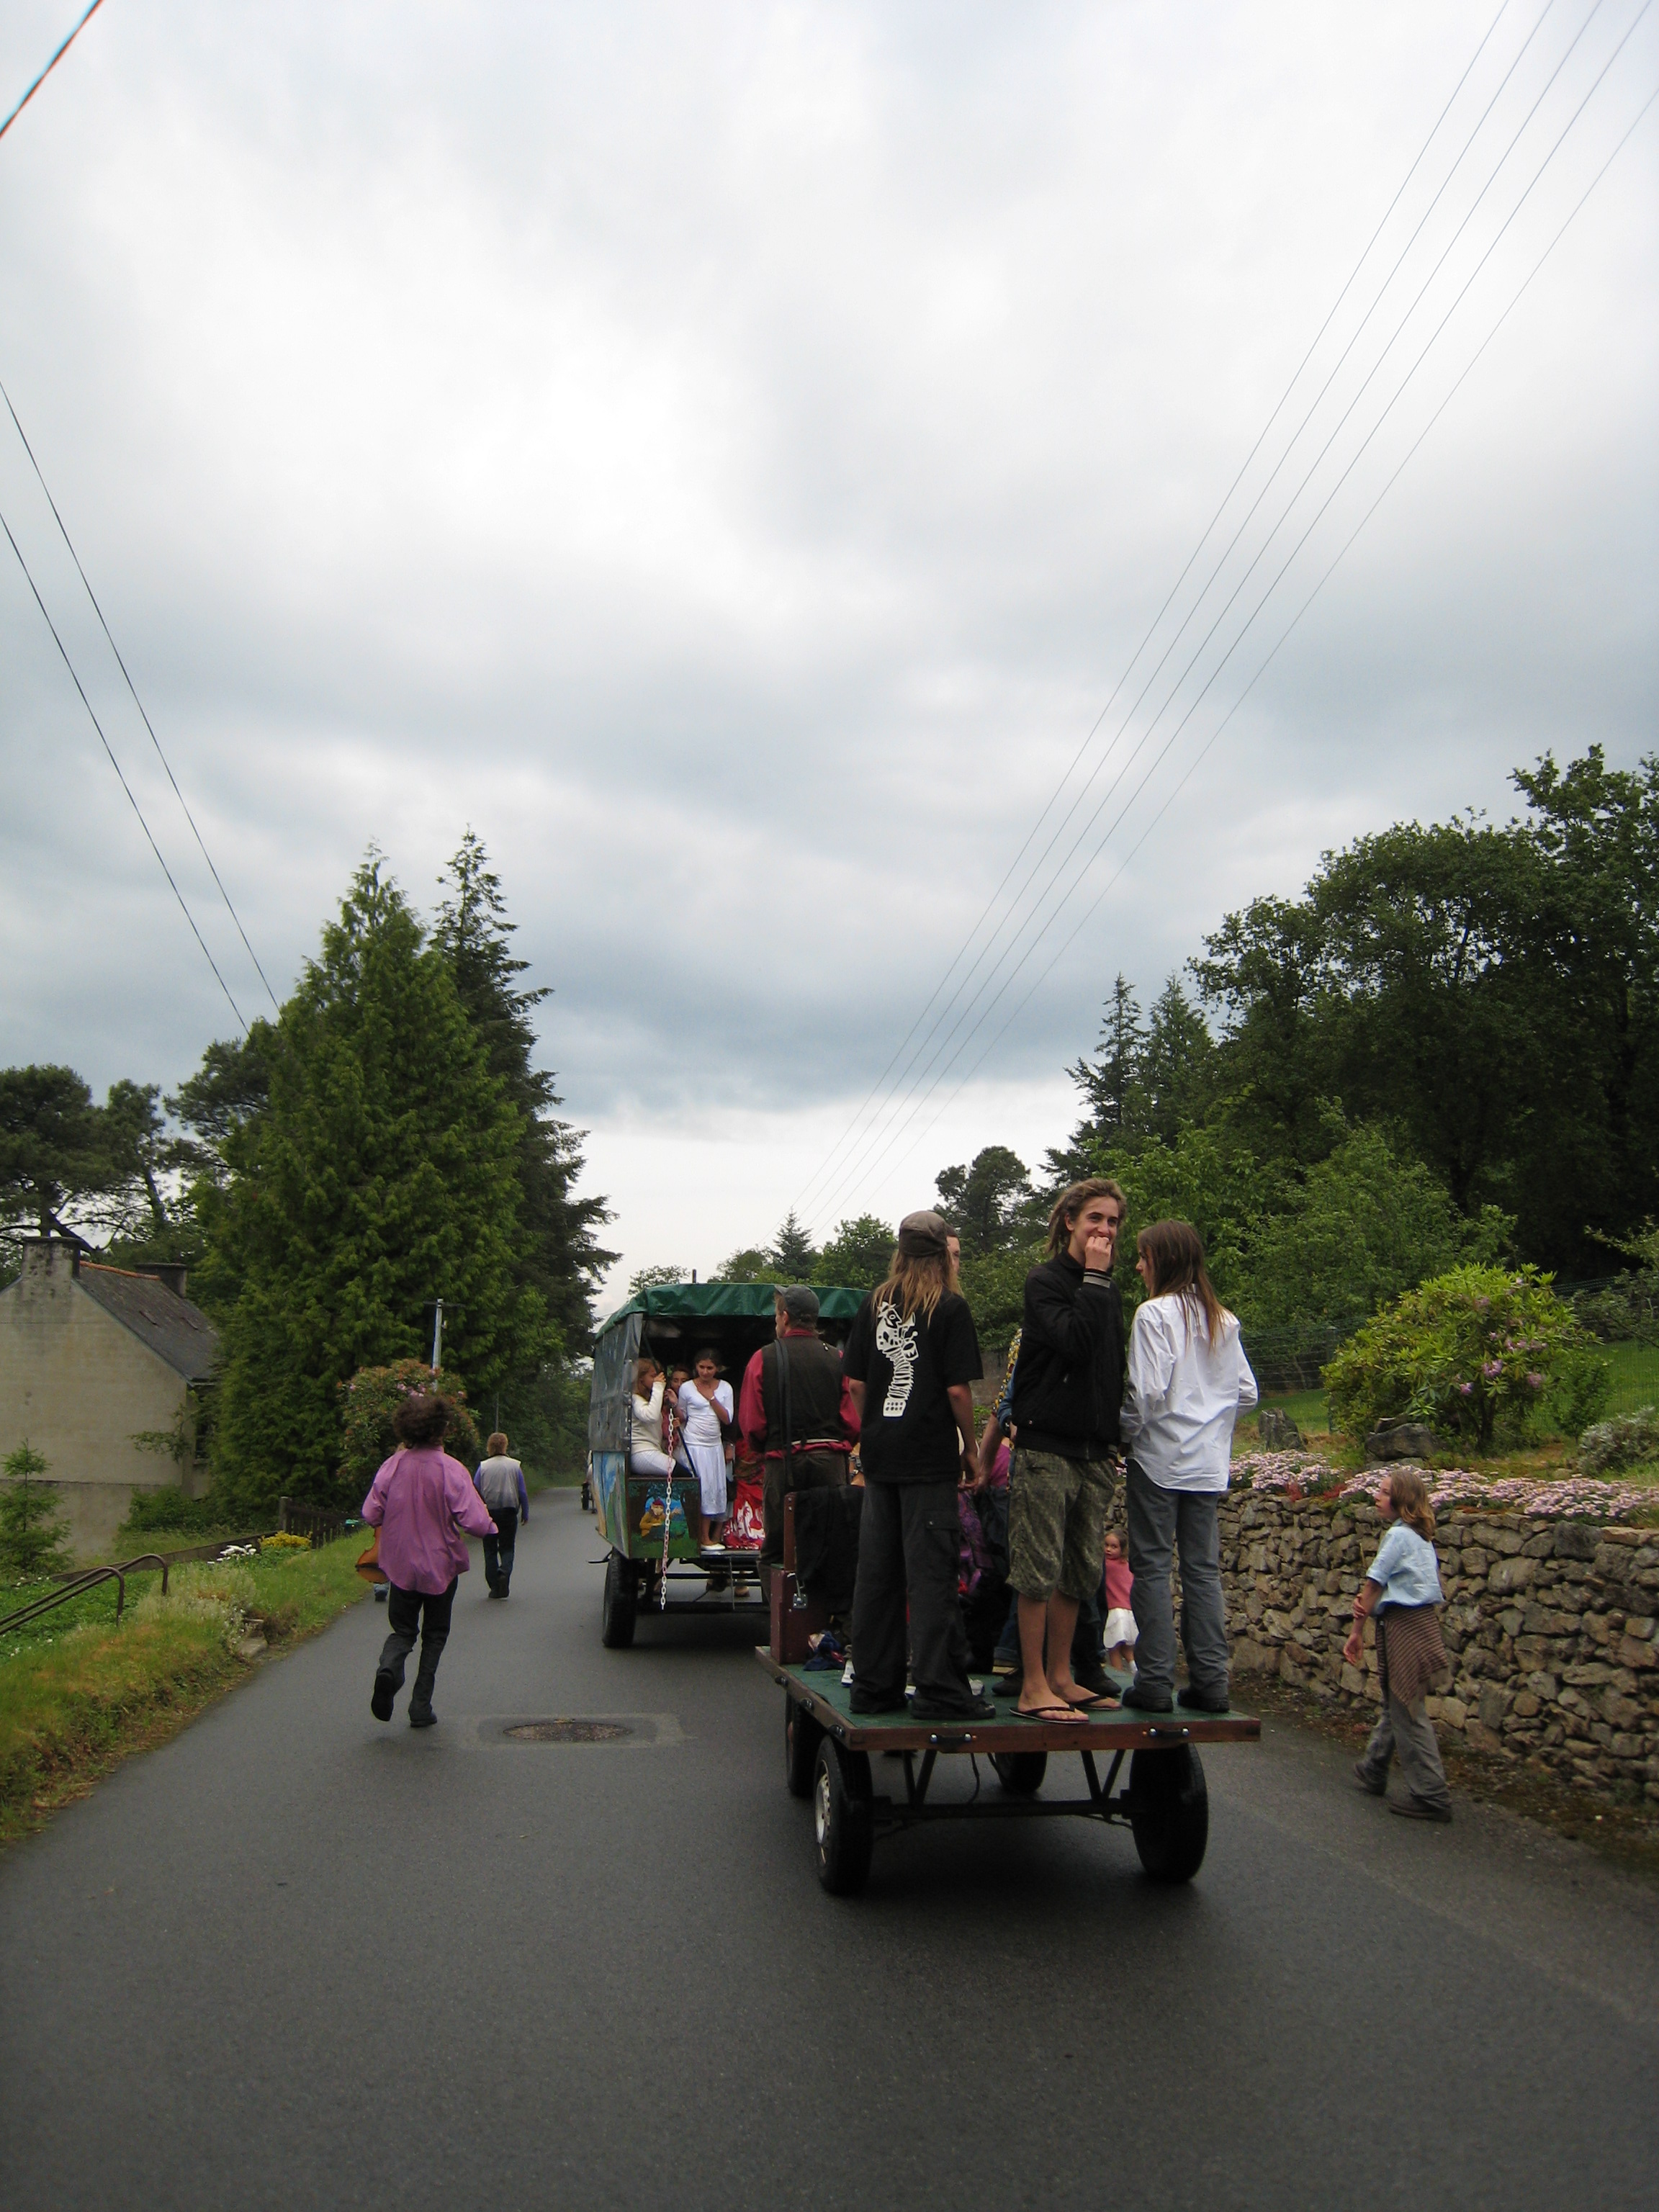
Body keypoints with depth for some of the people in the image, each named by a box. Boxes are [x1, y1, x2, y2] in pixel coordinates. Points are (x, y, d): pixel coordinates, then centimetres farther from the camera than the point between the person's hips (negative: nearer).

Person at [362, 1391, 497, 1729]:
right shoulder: (451, 1470, -18)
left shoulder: (392, 1466, -8)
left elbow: (371, 1515, -4)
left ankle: (389, 1668, -14)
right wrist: (490, 1526, 0)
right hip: (441, 1567, -2)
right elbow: (475, 1522, -22)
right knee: (434, 1636, 16)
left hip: (401, 1565, 2)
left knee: (403, 1629, 17)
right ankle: (421, 1707, 14)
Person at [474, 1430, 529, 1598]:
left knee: (490, 1550, 10)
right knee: (507, 1548, 10)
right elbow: (523, 1493, 1)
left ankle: (494, 1587, 7)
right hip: (509, 1513, 0)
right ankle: (504, 1573, -18)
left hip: (488, 1513, 0)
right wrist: (525, 1514, 11)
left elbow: (475, 1491, -3)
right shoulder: (515, 1466, -2)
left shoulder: (483, 1466, -3)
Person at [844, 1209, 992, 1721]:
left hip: (880, 1454, 5)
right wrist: (971, 1448, 0)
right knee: (930, 1573, -1)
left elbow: (856, 1382, 7)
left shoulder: (873, 1304, 7)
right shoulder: (949, 1306, -6)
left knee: (876, 1571, 9)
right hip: (930, 1456, -5)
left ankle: (874, 1685, 16)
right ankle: (939, 1690, 2)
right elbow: (958, 1389, -11)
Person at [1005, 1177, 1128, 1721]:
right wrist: (1094, 1278, -15)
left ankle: (1060, 1677, 21)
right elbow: (1074, 1340, -22)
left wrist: (1114, 1440, 15)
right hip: (1047, 1447, -7)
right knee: (1040, 1571, -4)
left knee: (1079, 1573, 11)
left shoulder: (1107, 1291, 16)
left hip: (1094, 1451, 7)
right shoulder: (1045, 1281, -5)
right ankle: (1033, 1687, 2)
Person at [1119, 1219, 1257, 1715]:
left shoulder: (1155, 1314, -11)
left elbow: (1149, 1392, -18)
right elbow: (1247, 1392, 11)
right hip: (1209, 1464, 6)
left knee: (1152, 1567, 1)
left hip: (1159, 1459, -6)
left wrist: (1126, 1431, -3)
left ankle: (1155, 1680, 3)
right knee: (1203, 1570, 9)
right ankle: (1210, 1682, 11)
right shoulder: (1223, 1320, 9)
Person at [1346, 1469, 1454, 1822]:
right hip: (1423, 1619, 9)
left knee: (1407, 1712, -4)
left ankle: (1432, 1796, -1)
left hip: (1404, 1627, -9)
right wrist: (1369, 1602, -6)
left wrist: (1356, 1633, -3)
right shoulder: (1422, 1535, 11)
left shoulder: (1398, 1535, -14)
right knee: (1394, 1702, 20)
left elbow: (1373, 1584, -11)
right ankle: (1373, 1772, 34)